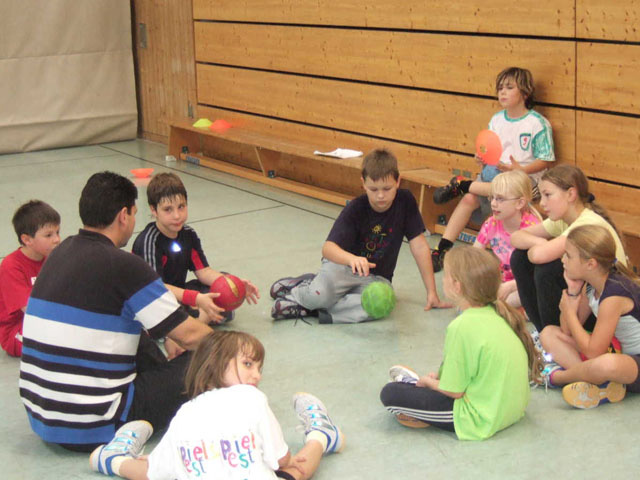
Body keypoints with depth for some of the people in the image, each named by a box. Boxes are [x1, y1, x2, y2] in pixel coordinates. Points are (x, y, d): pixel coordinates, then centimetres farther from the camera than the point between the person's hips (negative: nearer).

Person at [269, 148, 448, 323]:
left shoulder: (405, 201, -10)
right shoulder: (355, 209, -17)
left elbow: (419, 246, -6)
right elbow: (328, 247, -29)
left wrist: (431, 292, -8)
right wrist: (352, 258, -52)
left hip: (375, 277, 3)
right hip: (343, 265, -3)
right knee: (321, 293, -38)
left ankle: (310, 309, -19)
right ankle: (299, 289, 0)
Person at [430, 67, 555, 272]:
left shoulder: (538, 124, -7)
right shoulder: (497, 119, 11)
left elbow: (547, 161, -8)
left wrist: (520, 169, -23)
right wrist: (483, 159, -6)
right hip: (494, 172, 5)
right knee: (469, 199, -19)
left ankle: (462, 185, -17)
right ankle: (443, 247, -19)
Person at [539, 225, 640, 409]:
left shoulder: (614, 294, -26)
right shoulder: (590, 285, 1)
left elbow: (593, 352, -26)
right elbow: (567, 331, 3)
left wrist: (569, 312, -15)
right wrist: (572, 291, -9)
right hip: (614, 351, 9)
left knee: (606, 364, -44)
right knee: (548, 333, 5)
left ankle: (556, 376, -12)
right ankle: (600, 381, -16)